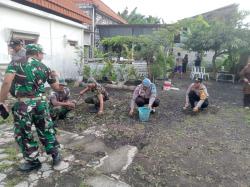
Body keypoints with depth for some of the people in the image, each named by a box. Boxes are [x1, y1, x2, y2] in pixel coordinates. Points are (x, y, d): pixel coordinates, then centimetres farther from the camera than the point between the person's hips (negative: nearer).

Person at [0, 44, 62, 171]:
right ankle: (55, 156, 28)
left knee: (23, 134, 14)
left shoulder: (16, 63, 0)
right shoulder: (44, 67, 8)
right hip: (41, 102, 3)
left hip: (23, 104, -3)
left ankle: (33, 162, 25)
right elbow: (56, 87, 14)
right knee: (46, 130, 17)